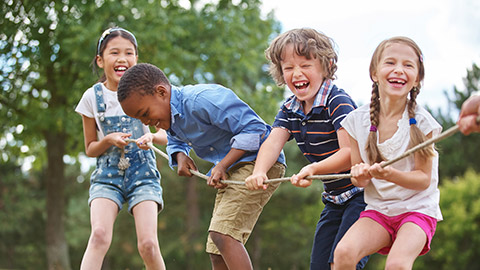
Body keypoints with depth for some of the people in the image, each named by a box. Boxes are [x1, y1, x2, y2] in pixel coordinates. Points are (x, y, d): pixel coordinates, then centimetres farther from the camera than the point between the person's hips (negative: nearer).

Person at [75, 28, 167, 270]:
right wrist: (109, 140, -14)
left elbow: (167, 135, 5)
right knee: (99, 235, -25)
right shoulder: (93, 97, 0)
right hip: (107, 174, 0)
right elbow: (90, 149, 8)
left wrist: (152, 136, -18)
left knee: (148, 244, -16)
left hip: (142, 172, 0)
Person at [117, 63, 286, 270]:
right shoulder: (169, 115, 6)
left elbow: (254, 128, -23)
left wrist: (222, 165, -24)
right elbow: (175, 142, 29)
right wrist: (180, 156, 5)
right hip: (231, 171, 10)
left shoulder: (202, 100, -24)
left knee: (222, 234, -27)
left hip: (260, 162, -10)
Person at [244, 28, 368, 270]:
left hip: (361, 193, -8)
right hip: (334, 199, 8)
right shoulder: (289, 110, 5)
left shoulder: (338, 102, -18)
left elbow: (351, 153, -26)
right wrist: (259, 172, -32)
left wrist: (314, 169, -41)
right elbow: (273, 142, -11)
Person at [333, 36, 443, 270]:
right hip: (378, 209, 3)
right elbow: (358, 179, 5)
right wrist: (360, 176, -19)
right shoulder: (358, 120, -2)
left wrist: (390, 174, -27)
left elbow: (424, 179, -8)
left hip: (418, 209, -3)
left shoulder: (420, 121, -10)